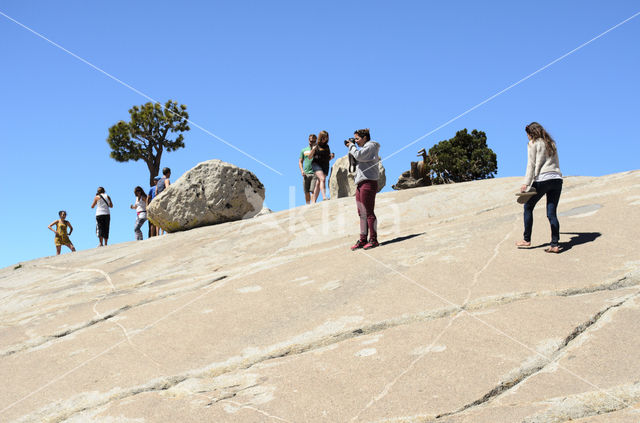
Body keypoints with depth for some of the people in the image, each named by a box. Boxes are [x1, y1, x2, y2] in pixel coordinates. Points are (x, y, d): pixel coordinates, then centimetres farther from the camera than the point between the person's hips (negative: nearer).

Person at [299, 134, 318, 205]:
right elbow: (300, 162, 16)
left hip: (314, 173, -2)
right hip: (306, 174, 2)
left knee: (313, 190, -13)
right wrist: (301, 170, -1)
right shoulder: (304, 150, 15)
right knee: (306, 192, 3)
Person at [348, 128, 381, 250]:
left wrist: (352, 146, -2)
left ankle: (373, 240, -7)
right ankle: (363, 240, 10)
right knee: (362, 213, 8)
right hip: (361, 184, 10)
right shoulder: (364, 148, 25)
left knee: (369, 213, -10)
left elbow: (359, 155, -18)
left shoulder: (371, 146, -3)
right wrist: (350, 149, 13)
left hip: (368, 182, -10)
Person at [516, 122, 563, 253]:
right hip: (557, 178, 6)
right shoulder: (551, 143, 21)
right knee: (551, 213, 5)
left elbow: (531, 165, -7)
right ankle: (555, 244, -4)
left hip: (542, 179, -6)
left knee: (528, 207, 11)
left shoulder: (533, 143, 1)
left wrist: (526, 183, -9)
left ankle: (527, 240, 12)